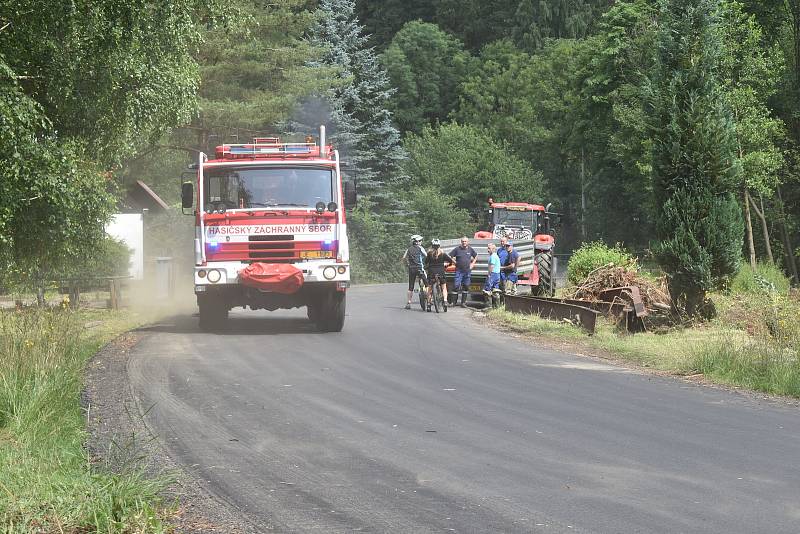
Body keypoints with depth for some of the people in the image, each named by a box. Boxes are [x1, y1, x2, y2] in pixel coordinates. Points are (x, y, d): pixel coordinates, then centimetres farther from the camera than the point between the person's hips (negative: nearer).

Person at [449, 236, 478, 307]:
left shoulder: (470, 249, 5)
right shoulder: (457, 249, -4)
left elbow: (476, 256, 22)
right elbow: (450, 256, 1)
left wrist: (472, 263, 11)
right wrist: (455, 263, -3)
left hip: (467, 271, 3)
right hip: (459, 271, -3)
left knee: (466, 287, 7)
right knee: (456, 286, -10)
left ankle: (463, 302, 14)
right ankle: (453, 302, -5)